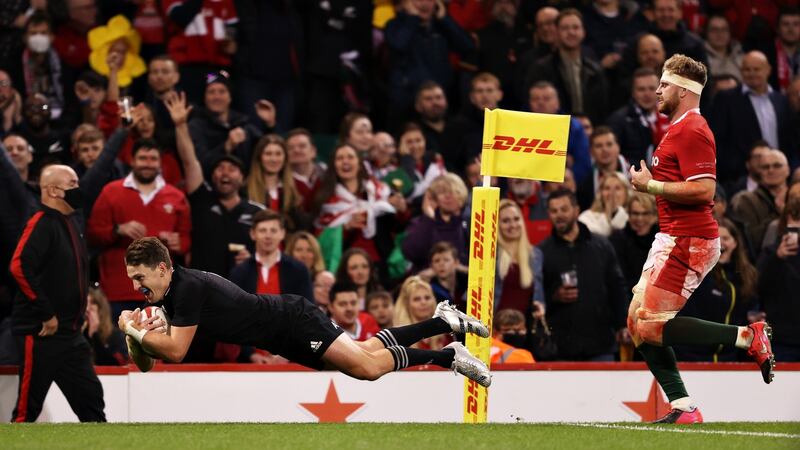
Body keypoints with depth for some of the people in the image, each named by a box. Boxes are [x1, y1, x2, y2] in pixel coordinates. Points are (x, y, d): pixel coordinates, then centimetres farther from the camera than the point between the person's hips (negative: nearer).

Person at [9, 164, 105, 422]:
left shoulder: (71, 223, 15)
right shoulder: (41, 224, -14)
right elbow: (19, 267, -26)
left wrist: (80, 311, 15)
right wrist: (46, 314, -22)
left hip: (70, 332, 9)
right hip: (40, 332, -9)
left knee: (90, 396, 9)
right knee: (29, 405, -4)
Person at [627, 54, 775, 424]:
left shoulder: (692, 131, -14)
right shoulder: (678, 129, 19)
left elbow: (703, 189, -24)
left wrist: (650, 186, -17)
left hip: (688, 241, -11)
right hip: (672, 238, 11)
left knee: (651, 325, -13)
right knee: (637, 321, 8)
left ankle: (747, 337, -9)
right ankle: (683, 409, 8)